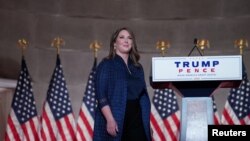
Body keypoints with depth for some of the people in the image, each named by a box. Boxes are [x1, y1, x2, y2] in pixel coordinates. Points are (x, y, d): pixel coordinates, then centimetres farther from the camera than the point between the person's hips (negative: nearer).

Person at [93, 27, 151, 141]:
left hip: (136, 119, 5)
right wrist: (110, 119, -20)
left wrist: (146, 121, 11)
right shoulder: (106, 64, -1)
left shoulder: (138, 68, 16)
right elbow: (101, 95, -10)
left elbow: (143, 95, 17)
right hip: (115, 120, -5)